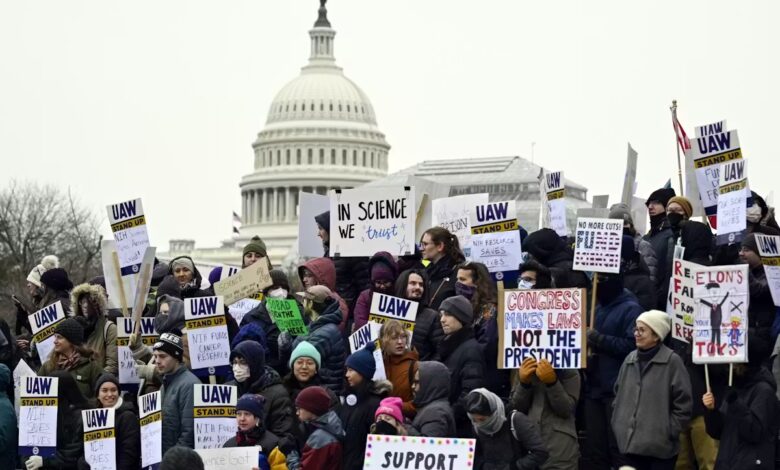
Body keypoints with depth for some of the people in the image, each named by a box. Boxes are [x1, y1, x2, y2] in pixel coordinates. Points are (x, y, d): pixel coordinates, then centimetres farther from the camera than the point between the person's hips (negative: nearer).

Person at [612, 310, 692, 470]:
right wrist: (618, 424, 11)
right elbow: (618, 395, 20)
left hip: (660, 446, -5)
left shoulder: (672, 361, -8)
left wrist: (668, 432, -10)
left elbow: (683, 404, -8)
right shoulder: (630, 359, 10)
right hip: (630, 442, 5)